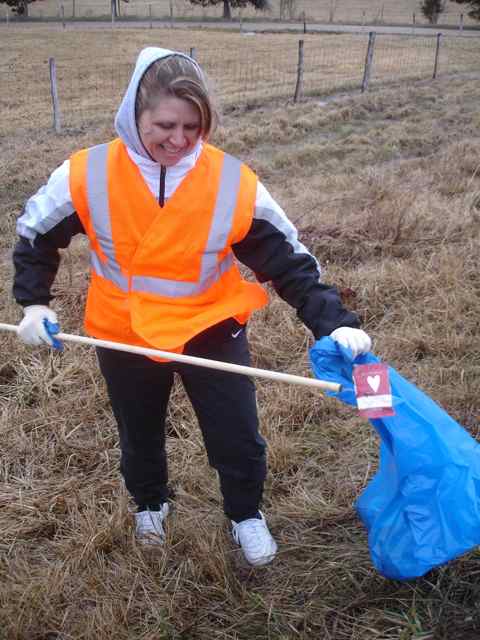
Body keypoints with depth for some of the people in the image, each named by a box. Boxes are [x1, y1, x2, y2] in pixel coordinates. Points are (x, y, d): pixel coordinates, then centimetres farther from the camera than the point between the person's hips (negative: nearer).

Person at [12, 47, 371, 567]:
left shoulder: (233, 182, -19)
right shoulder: (87, 175, -16)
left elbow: (286, 259, -15)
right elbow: (36, 234, 2)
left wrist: (334, 323, -25)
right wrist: (33, 303, -6)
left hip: (211, 330, -1)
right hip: (125, 336, 1)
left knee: (237, 436, 10)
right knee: (139, 435, 22)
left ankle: (246, 515, 42)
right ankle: (149, 505, 54)